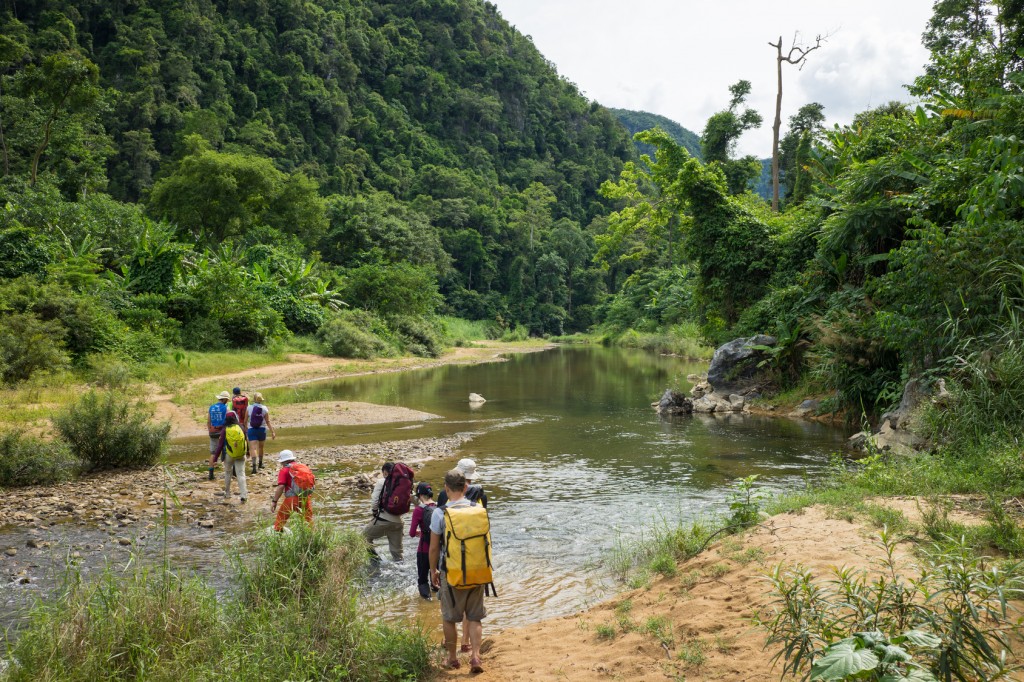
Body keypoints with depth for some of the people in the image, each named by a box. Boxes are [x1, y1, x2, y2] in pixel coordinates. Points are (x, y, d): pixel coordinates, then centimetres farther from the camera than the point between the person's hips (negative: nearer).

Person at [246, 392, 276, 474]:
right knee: (261, 447, 20)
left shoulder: (249, 408, -4)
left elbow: (245, 420, 3)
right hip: (262, 430, 1)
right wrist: (272, 432, -2)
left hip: (252, 430, -1)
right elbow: (268, 422, -5)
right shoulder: (264, 409, -4)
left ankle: (254, 465, -26)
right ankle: (260, 463, 36)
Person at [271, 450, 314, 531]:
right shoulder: (304, 467, 16)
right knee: (308, 519, 16)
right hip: (307, 497, 5)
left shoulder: (285, 470, 1)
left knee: (281, 518, 13)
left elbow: (281, 486, -11)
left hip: (293, 498, -4)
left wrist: (274, 501, -8)